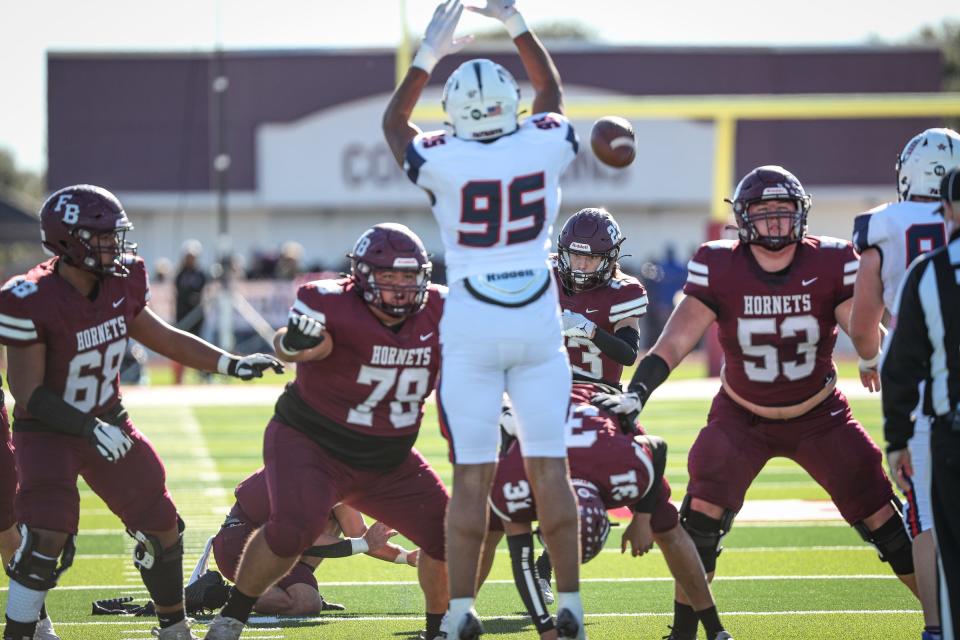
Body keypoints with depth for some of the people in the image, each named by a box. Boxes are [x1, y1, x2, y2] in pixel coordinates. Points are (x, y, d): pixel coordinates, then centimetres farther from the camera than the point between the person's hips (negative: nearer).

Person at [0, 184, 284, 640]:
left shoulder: (121, 284, -6)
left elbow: (161, 338, 11)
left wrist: (232, 364, 7)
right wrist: (89, 429, -31)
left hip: (107, 424, 7)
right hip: (48, 431, -7)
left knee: (161, 529, 11)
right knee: (47, 539, -23)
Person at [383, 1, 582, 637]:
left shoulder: (442, 160, -8)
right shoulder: (546, 146, -3)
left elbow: (394, 121, 15)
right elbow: (552, 92, 21)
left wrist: (430, 54, 16)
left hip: (472, 328, -1)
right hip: (539, 322, 2)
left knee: (472, 475, 0)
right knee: (551, 467, 5)